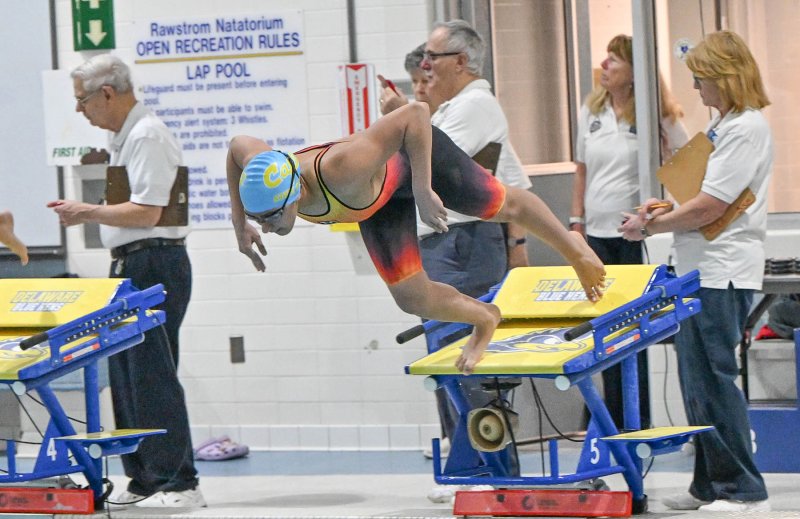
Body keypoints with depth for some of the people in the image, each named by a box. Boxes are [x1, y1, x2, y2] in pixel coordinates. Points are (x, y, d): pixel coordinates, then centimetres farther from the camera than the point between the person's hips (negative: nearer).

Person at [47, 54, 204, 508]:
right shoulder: (126, 136, 18)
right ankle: (145, 479, 15)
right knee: (127, 374, 11)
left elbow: (146, 213, -20)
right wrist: (86, 211, 10)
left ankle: (179, 482, -8)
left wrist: (88, 212, -12)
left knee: (152, 373, -10)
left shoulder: (147, 136, -14)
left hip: (152, 263, -11)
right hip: (132, 266, 11)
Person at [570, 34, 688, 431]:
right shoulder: (591, 110, 9)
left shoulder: (656, 114, -6)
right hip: (598, 234, 5)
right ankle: (615, 421, 16)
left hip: (639, 235, -5)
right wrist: (577, 223, 12)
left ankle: (640, 422, 8)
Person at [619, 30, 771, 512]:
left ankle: (744, 489, -1)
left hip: (723, 273, -10)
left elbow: (710, 207, -19)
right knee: (697, 381, 11)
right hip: (701, 270, 10)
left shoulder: (747, 128, -14)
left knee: (714, 380, -7)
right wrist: (668, 208, 11)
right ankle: (711, 485, 17)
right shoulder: (723, 124, 17)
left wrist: (650, 227, -10)